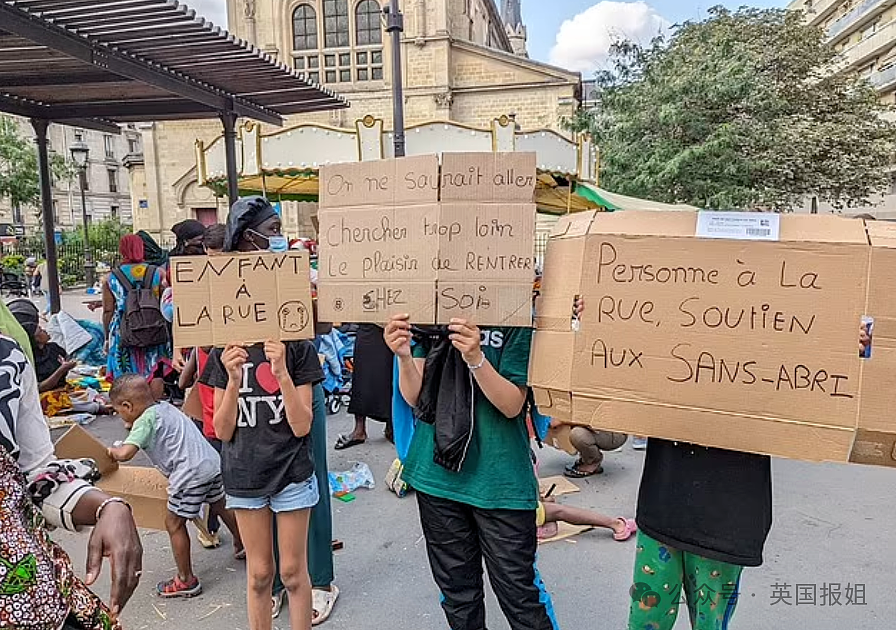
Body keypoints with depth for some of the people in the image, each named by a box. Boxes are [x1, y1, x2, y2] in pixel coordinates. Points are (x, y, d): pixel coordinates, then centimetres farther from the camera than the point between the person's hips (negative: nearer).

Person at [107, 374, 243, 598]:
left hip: (190, 476, -9)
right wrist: (133, 426, 24)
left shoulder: (145, 421, -10)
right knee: (221, 506, 28)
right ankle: (241, 546, 48)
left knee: (174, 523, 7)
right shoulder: (165, 407, 14)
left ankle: (186, 581, 17)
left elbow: (125, 453, -20)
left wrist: (113, 451, -1)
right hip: (213, 462, 9)